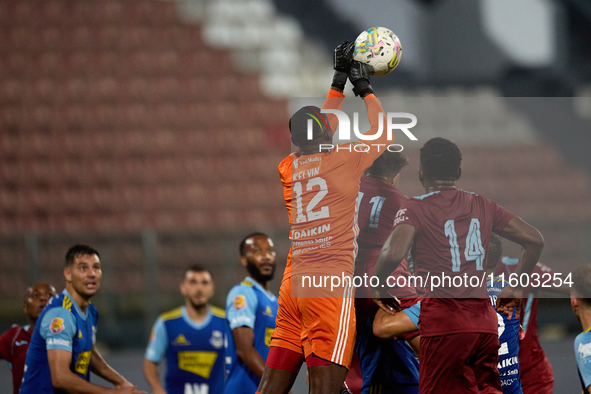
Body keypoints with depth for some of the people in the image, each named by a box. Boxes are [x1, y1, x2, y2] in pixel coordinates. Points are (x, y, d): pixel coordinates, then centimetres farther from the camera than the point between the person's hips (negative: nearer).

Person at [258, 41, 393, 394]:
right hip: (332, 281, -6)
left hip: (293, 282, 6)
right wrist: (365, 88, 27)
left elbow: (321, 133, 31)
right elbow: (383, 136, 15)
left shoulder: (289, 167, 12)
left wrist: (339, 82, 38)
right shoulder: (341, 160, -3)